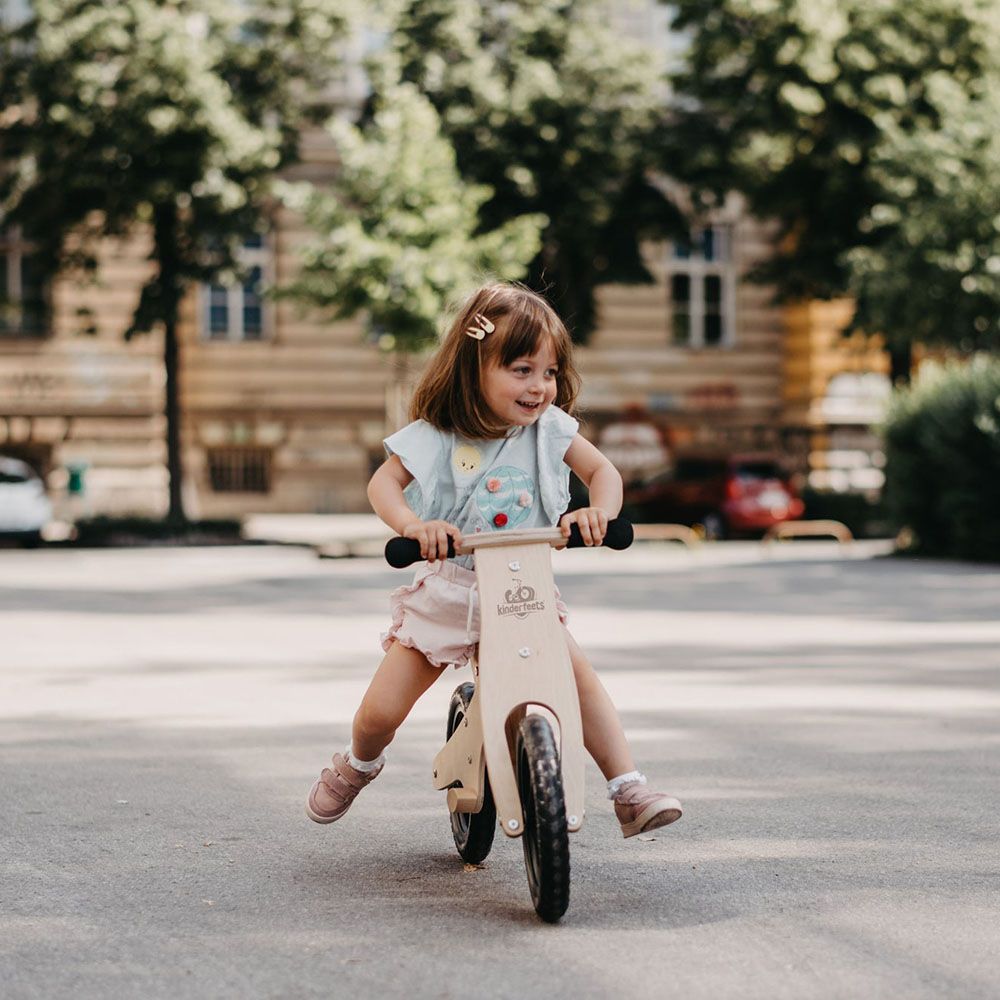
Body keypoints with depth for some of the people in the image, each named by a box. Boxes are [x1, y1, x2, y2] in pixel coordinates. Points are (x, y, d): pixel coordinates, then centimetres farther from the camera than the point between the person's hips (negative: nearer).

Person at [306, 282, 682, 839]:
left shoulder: (549, 427, -5)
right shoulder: (439, 434, -12)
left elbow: (603, 470, -3)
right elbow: (384, 484, -14)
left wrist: (599, 510, -26)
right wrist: (412, 524, -35)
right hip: (446, 592, -1)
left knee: (579, 673, -21)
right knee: (380, 713, -4)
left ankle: (631, 792, -15)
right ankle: (358, 766, 32)